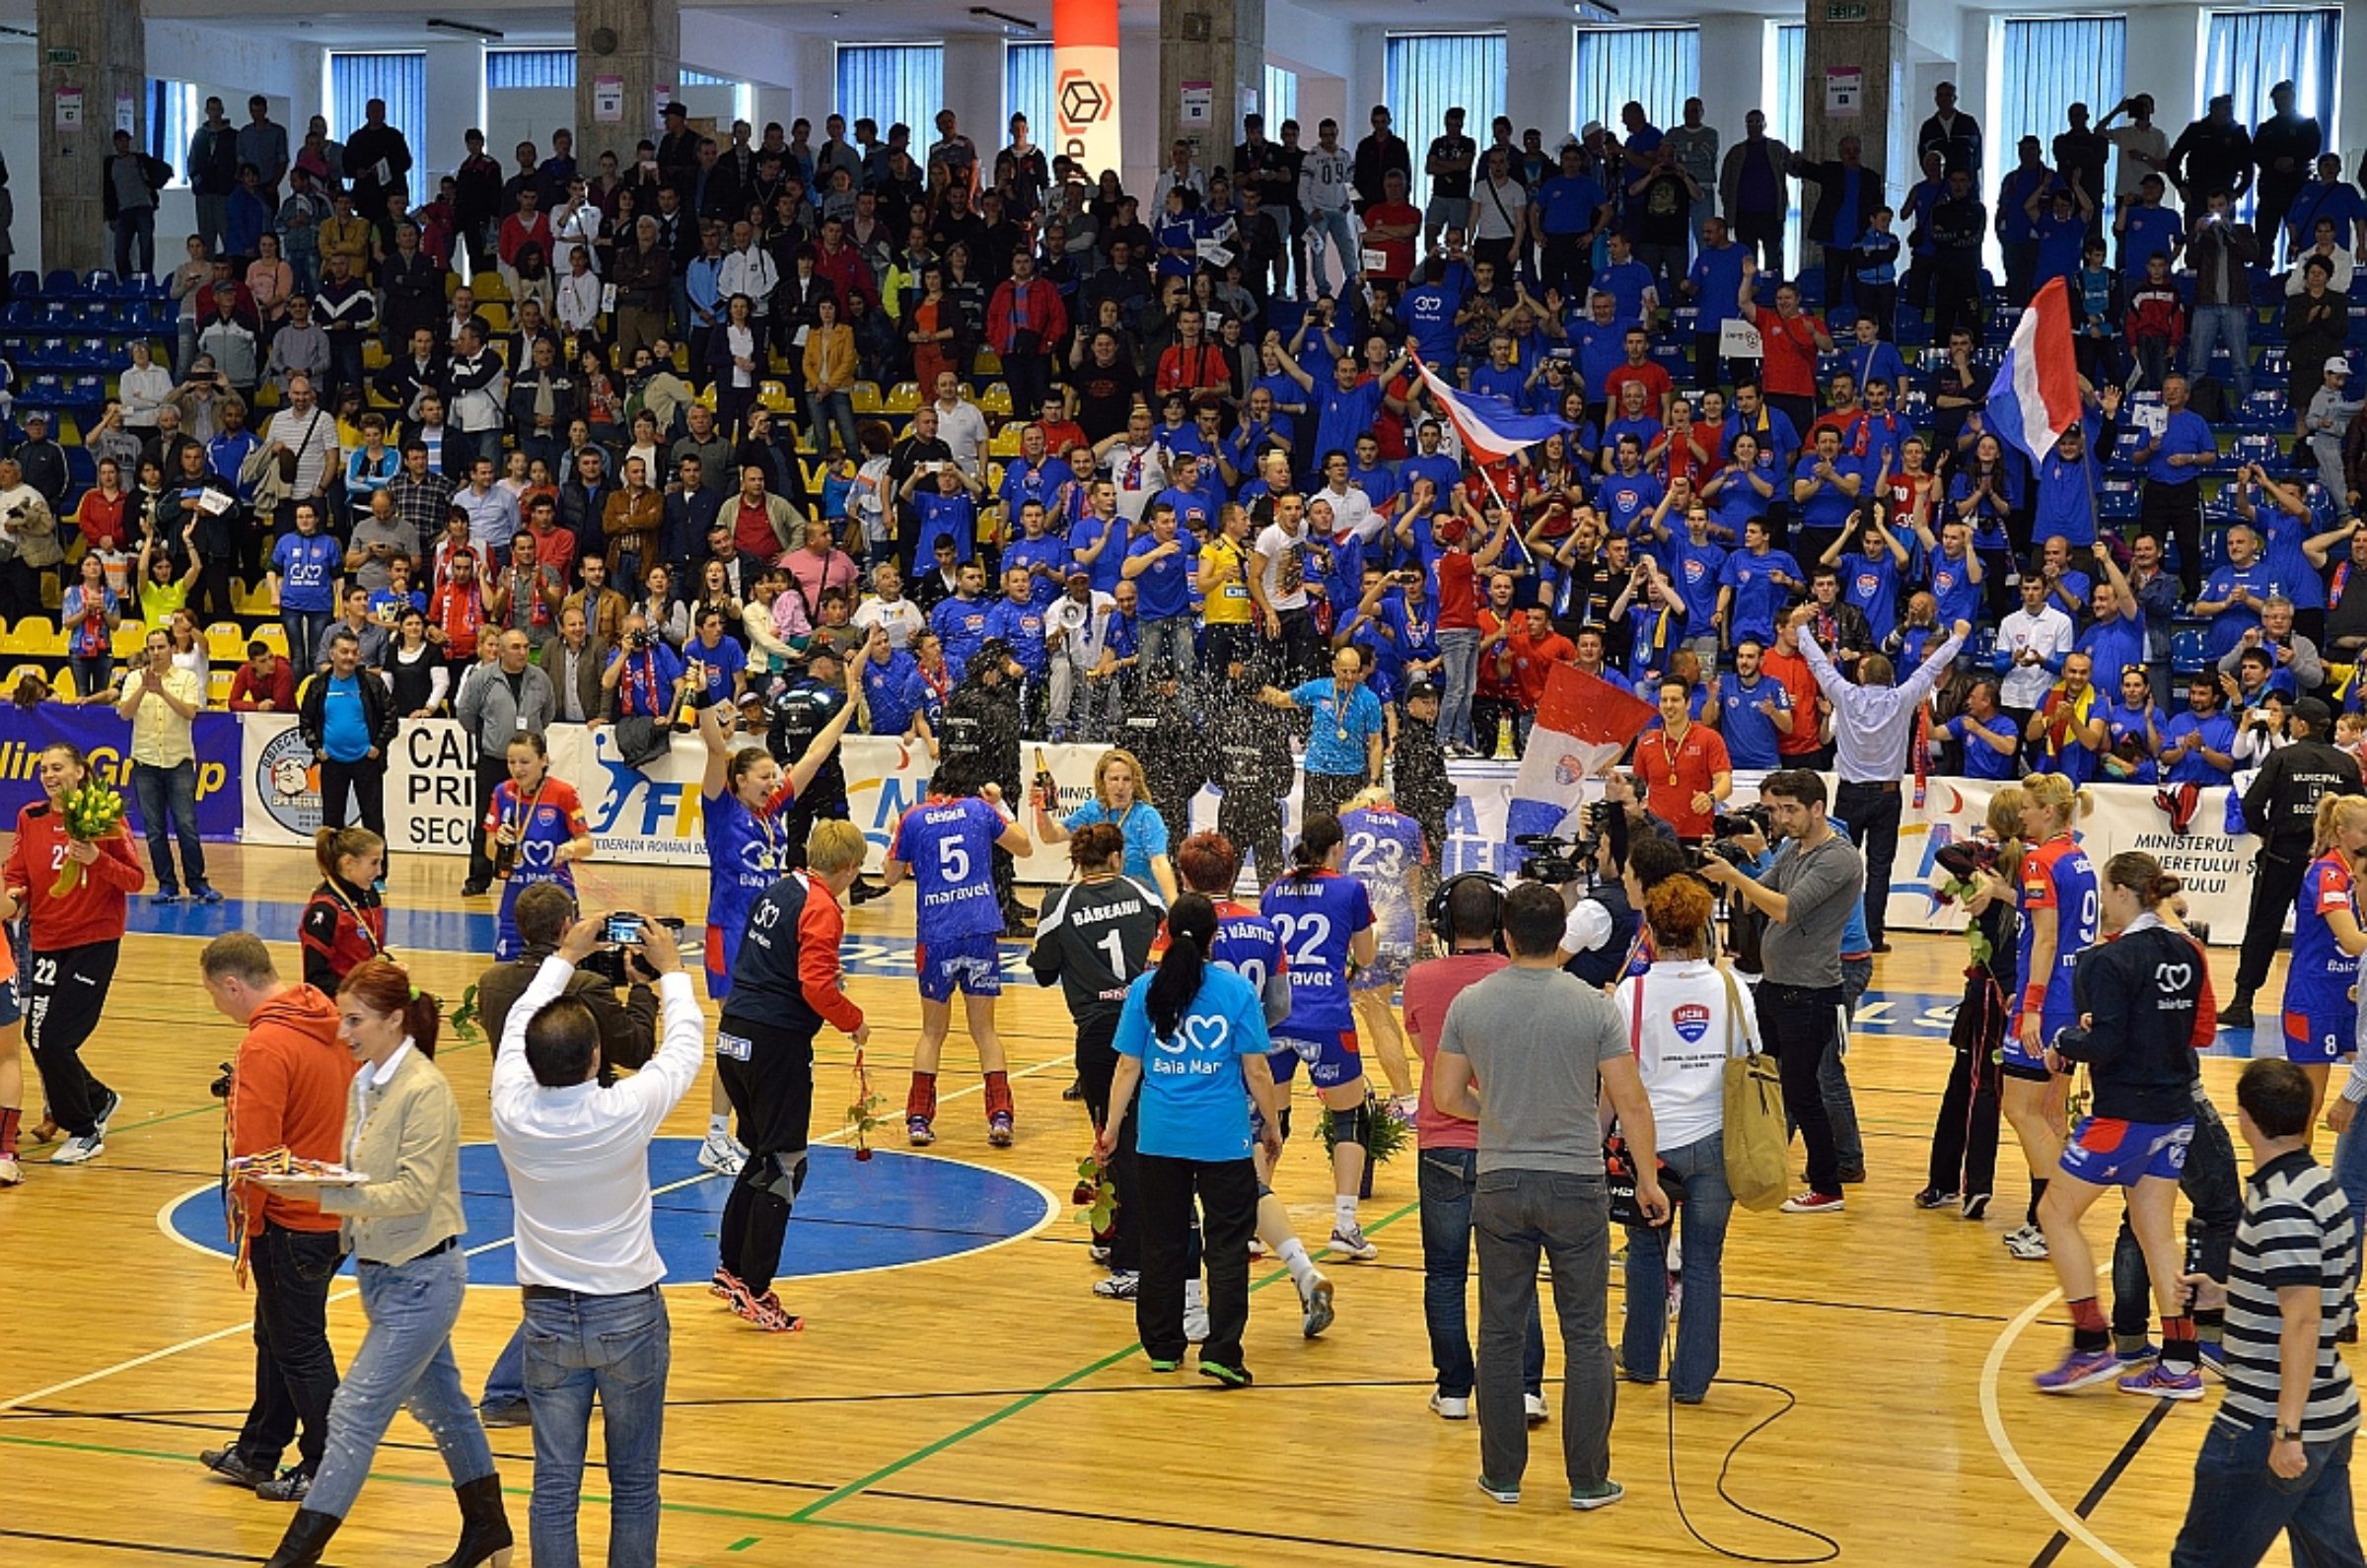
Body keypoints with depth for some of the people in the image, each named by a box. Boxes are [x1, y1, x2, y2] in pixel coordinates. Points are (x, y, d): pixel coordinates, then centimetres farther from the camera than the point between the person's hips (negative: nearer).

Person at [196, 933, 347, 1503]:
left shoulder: (265, 1045, -22)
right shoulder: (326, 1022, 5)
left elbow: (255, 1148, -22)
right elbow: (351, 1111, 13)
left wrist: (247, 1217, -9)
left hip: (293, 1220, -9)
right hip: (337, 1211, 9)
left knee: (299, 1346, 4)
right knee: (275, 1335, 21)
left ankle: (324, 1467, 14)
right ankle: (258, 1453, 33)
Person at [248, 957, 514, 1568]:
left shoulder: (424, 1090, -20)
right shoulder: (365, 1084, 5)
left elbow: (413, 1191, -25)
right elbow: (359, 1178, 11)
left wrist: (320, 1194, -30)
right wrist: (307, 1179, -8)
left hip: (420, 1277, -9)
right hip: (383, 1270, 9)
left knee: (355, 1414, -7)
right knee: (438, 1403, 19)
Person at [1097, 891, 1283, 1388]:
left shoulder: (1145, 990, -1)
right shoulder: (1237, 991, -7)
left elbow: (1127, 1068, 1)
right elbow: (1256, 1071, -5)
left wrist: (1112, 1128, 11)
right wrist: (1272, 1125, 9)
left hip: (1160, 1137, 3)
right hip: (1224, 1139, -2)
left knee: (1163, 1243, 14)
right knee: (1227, 1245, 4)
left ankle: (1163, 1346, 22)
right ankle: (1221, 1351, -3)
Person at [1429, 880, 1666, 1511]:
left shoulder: (1470, 1003, -4)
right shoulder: (1593, 1007, -9)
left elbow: (1447, 1096, 2)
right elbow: (1630, 1101, -7)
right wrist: (1648, 1178, 4)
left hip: (1501, 1184, 2)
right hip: (1576, 1184, -1)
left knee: (1500, 1334, 11)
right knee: (1585, 1336, 7)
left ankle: (1503, 1475, 17)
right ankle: (1588, 1480, 11)